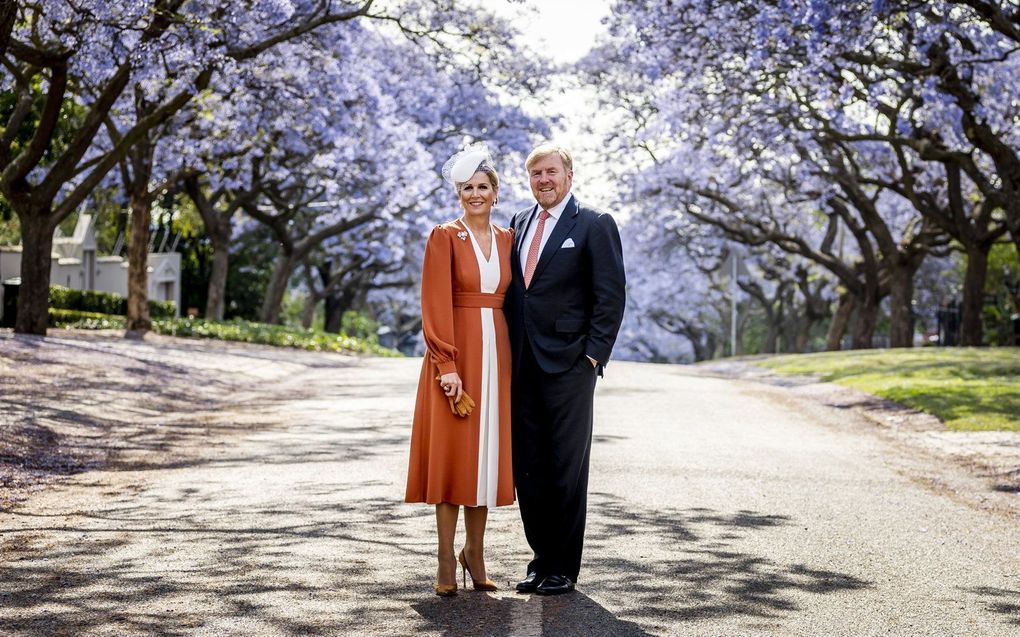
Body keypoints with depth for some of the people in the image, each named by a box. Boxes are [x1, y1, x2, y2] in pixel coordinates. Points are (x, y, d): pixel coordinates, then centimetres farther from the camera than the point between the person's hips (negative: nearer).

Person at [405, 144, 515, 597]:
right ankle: (447, 561, 4)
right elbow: (435, 305, -9)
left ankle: (475, 552, 20)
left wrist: (510, 358, 4)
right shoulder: (444, 237, -3)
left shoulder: (506, 239, 11)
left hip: (496, 353, 4)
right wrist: (447, 364, -17)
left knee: (486, 450, 8)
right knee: (450, 452, -2)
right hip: (456, 352, -4)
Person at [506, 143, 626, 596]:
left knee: (567, 470, 1)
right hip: (522, 367, 6)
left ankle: (564, 569, 10)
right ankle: (542, 559, 19)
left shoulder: (594, 226, -3)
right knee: (527, 469, 8)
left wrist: (593, 355, -12)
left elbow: (611, 296, -7)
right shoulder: (520, 223, 15)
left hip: (568, 367, -6)